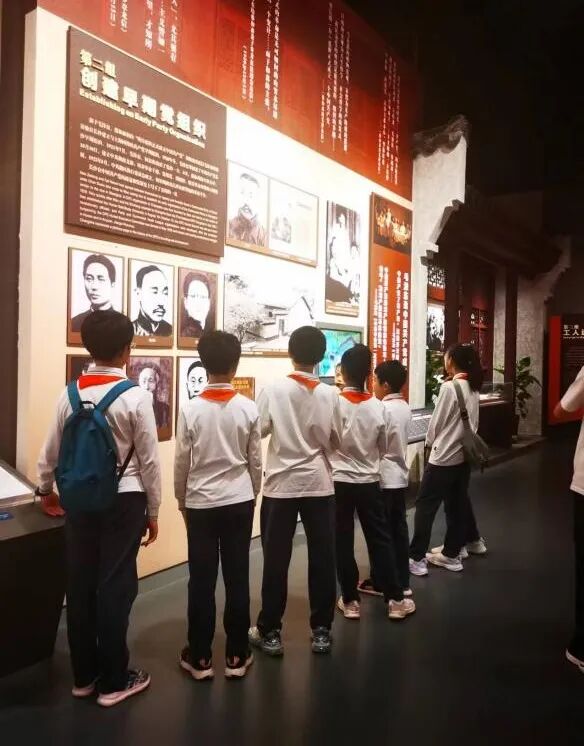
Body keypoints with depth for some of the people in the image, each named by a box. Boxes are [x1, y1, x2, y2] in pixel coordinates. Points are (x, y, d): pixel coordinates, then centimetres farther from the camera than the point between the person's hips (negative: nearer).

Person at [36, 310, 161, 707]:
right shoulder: (135, 396, -13)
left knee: (80, 584, 14)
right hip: (123, 501, -5)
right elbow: (149, 460, -10)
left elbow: (51, 453, 10)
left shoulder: (70, 394, 1)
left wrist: (44, 488, 30)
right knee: (116, 586, 6)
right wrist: (153, 510, 2)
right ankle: (113, 681, 20)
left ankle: (84, 675, 31)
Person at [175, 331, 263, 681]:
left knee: (202, 580, 9)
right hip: (239, 501, 1)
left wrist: (182, 499, 11)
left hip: (201, 503, -1)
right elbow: (256, 461, -1)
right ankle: (237, 655, 21)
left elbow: (181, 463, -4)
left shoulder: (191, 409, -10)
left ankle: (200, 658, 21)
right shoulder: (249, 408, -7)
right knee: (237, 578, 9)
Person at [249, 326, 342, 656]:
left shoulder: (273, 390, -10)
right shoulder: (330, 394, -6)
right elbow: (336, 442, 0)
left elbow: (259, 431, -8)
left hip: (281, 484, -1)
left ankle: (270, 632, 20)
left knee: (276, 561, 9)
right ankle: (322, 630, 22)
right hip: (319, 484, 1)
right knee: (322, 559, 11)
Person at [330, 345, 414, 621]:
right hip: (369, 482, 2)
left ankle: (350, 600, 20)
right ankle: (395, 599, 21)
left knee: (343, 542, 10)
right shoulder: (379, 407, -7)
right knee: (380, 540, 13)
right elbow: (388, 447, 3)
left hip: (338, 481, -2)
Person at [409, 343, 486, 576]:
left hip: (444, 454, -7)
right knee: (458, 500, 20)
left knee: (425, 504, -1)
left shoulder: (449, 387, -17)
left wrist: (429, 442, 6)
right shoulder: (473, 387, 5)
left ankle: (417, 558, 2)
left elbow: (437, 421, -11)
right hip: (464, 452, 8)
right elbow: (473, 421, 11)